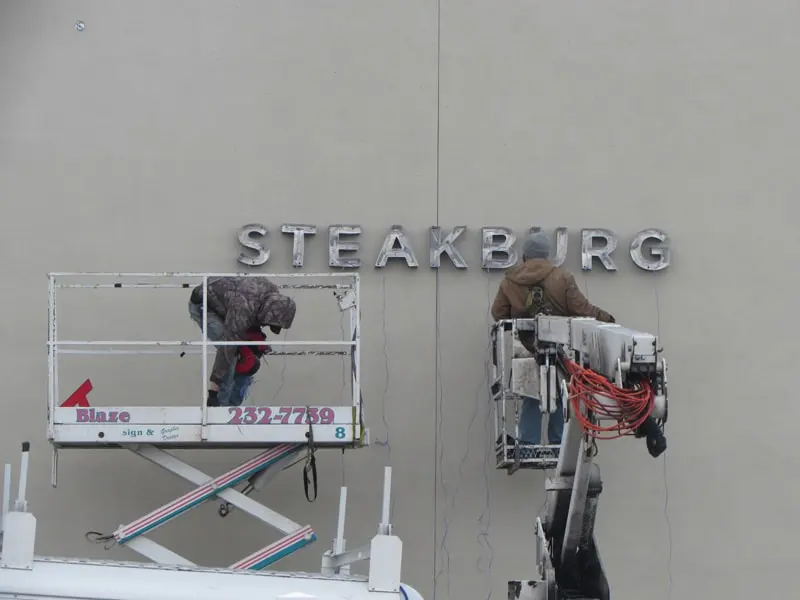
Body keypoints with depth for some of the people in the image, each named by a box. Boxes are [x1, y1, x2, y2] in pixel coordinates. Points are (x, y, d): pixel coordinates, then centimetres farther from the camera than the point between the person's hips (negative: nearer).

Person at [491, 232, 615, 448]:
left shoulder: (509, 282, -4)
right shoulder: (562, 278, -11)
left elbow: (499, 313, 0)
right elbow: (582, 309, -10)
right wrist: (605, 318, 6)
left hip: (527, 350, 1)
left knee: (531, 399, 12)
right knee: (561, 396, 14)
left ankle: (527, 444, 6)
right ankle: (558, 444, 14)